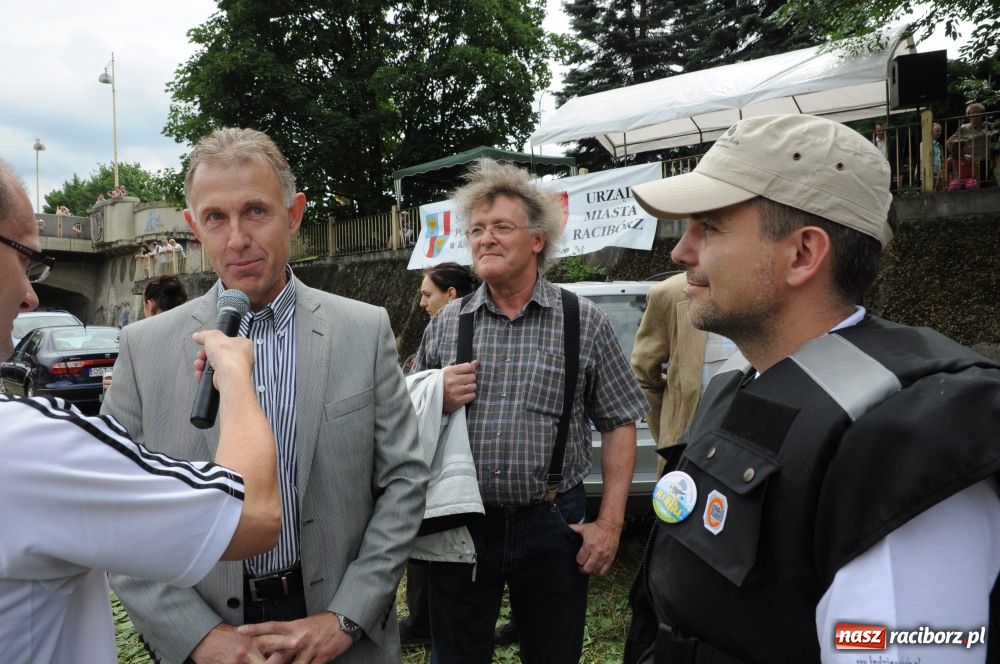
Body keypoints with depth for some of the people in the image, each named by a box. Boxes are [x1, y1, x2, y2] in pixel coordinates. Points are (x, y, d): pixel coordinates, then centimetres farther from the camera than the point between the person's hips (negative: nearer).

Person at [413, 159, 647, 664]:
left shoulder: (584, 322, -1)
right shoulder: (445, 325, 5)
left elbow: (618, 423, 1)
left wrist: (610, 521, -5)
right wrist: (437, 398, -11)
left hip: (552, 525, -1)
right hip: (461, 523, 2)